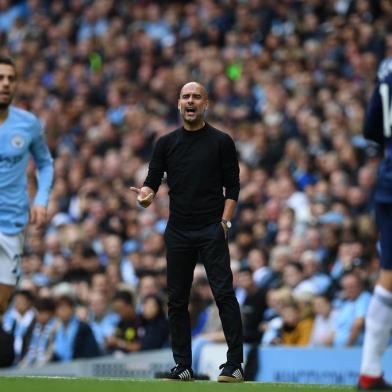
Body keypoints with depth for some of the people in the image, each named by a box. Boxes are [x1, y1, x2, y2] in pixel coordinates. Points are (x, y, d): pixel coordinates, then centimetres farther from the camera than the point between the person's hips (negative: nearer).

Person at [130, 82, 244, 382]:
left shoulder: (221, 141, 4)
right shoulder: (166, 143, 11)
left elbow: (232, 187, 3)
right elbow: (153, 180, 8)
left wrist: (224, 222, -9)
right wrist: (146, 195, -15)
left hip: (211, 230, -4)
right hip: (178, 231, 4)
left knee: (224, 294, -12)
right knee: (177, 300, 5)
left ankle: (235, 364, -11)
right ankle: (183, 366, 13)